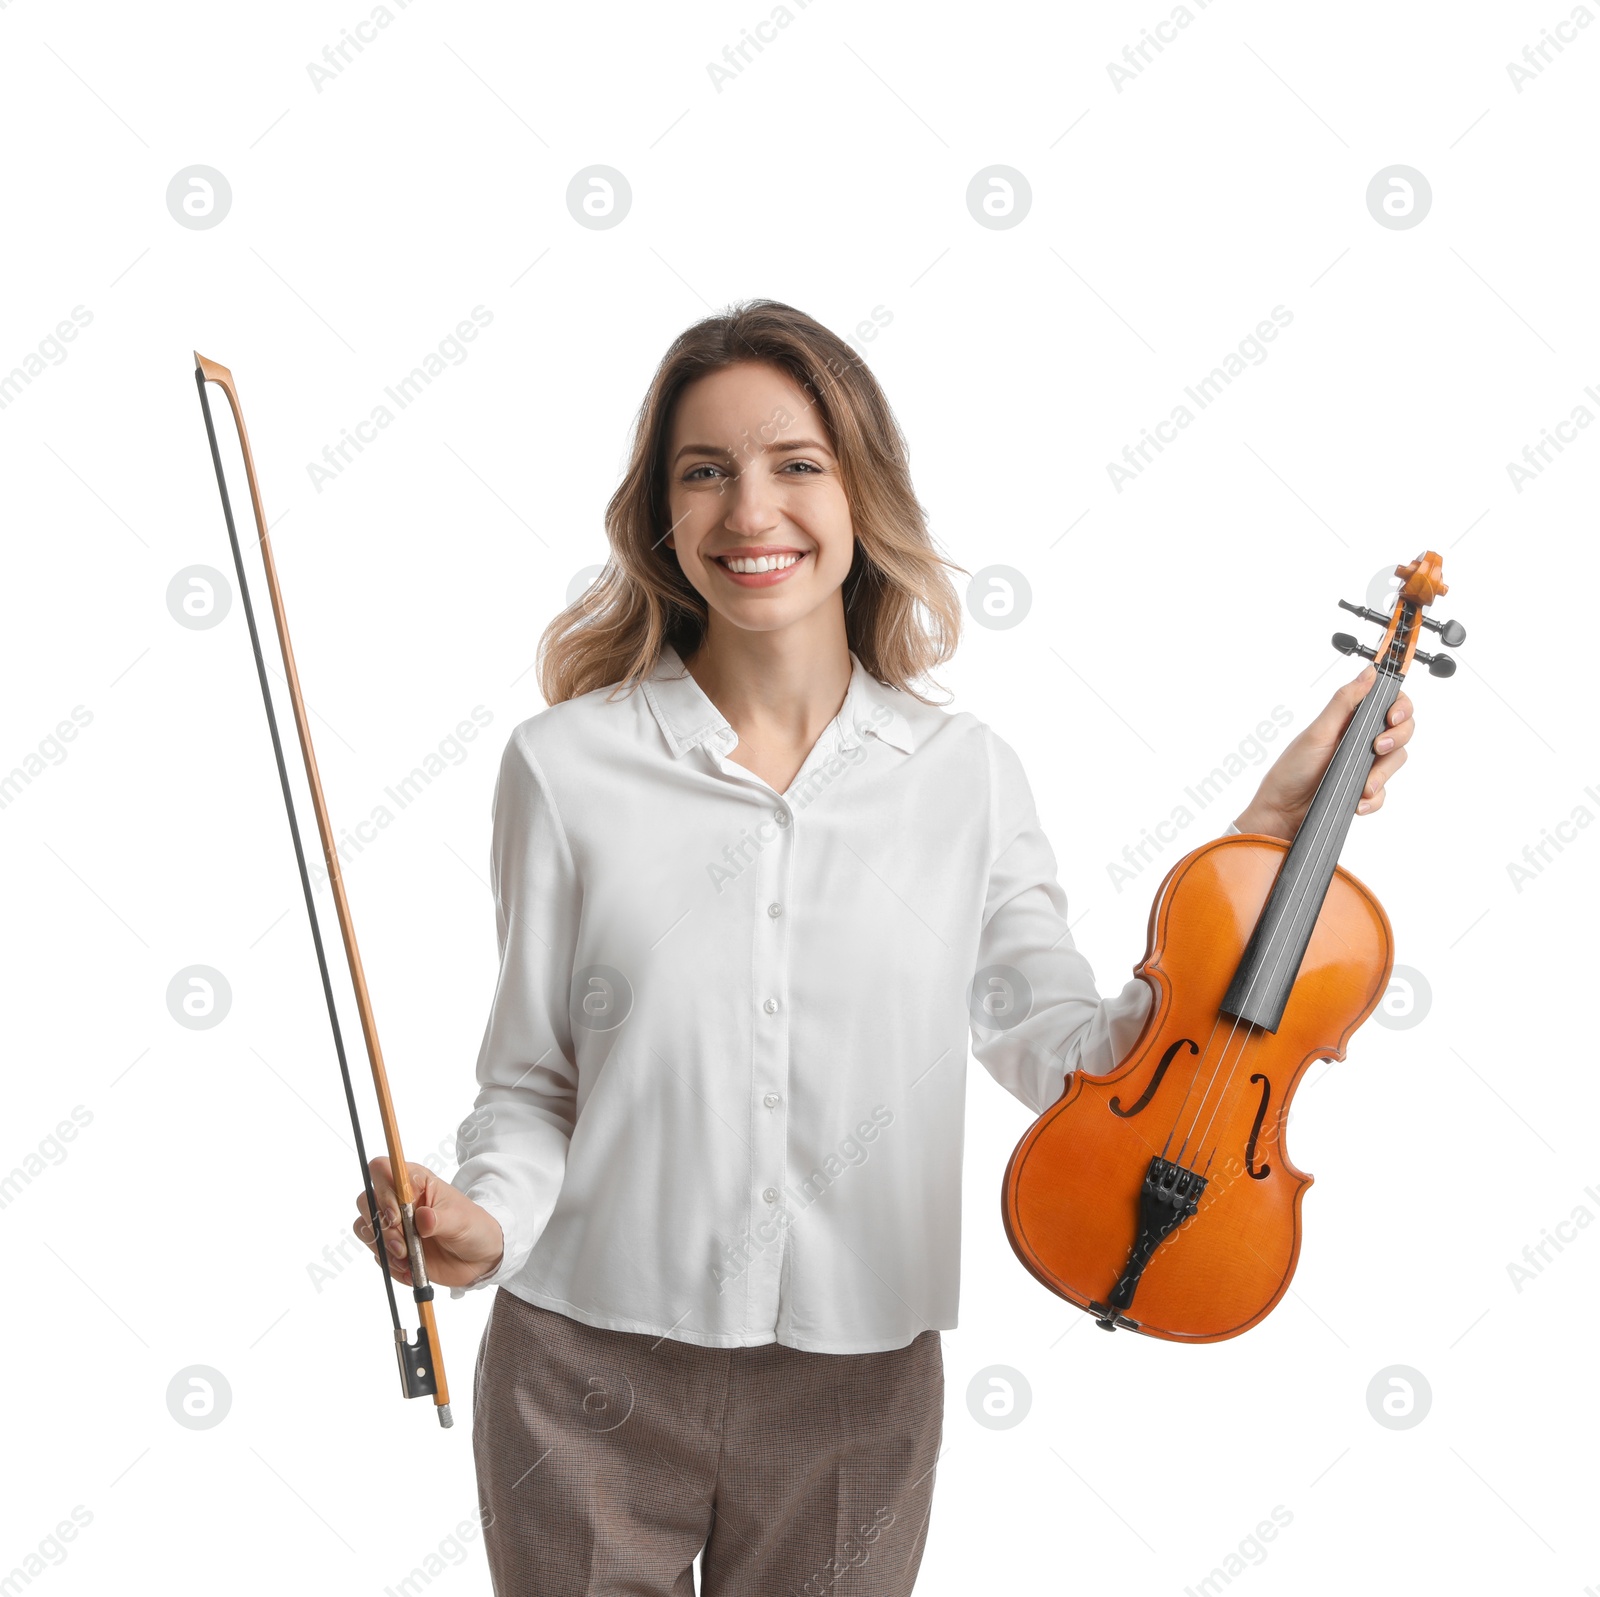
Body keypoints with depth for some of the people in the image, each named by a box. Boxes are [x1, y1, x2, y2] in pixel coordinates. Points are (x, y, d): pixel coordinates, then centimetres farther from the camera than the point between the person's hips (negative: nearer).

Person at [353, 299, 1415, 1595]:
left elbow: (1082, 1061, -6)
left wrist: (1268, 841, -9)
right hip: (587, 1377, -1)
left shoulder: (966, 777, -4)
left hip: (859, 1388, 1)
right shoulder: (567, 768, -7)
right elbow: (534, 1080, -1)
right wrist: (488, 1219, -20)